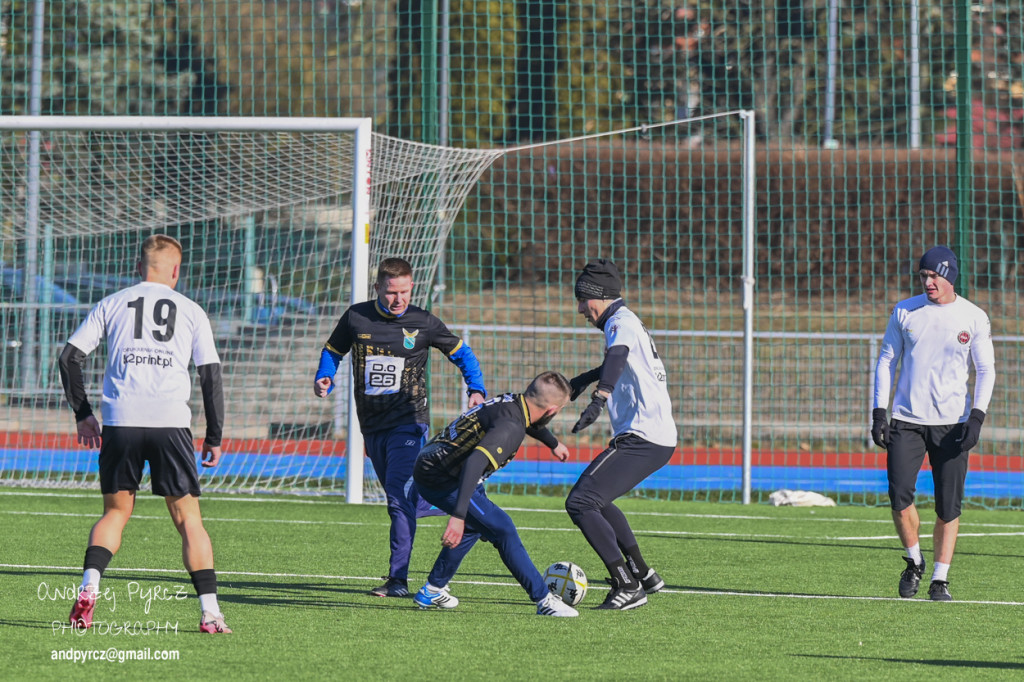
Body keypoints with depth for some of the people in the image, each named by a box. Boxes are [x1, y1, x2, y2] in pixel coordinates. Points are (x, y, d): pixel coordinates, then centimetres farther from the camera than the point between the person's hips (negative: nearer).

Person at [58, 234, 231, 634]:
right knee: (188, 519, 4)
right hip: (171, 421, -1)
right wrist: (214, 438, 13)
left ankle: (88, 587, -7)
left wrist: (82, 414, 18)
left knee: (115, 512, 15)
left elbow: (69, 357, 9)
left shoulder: (112, 305, 14)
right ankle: (210, 611, -3)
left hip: (120, 421, 1)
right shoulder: (191, 311, 12)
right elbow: (211, 376, 8)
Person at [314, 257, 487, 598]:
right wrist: (324, 379, -5)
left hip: (408, 421, -4)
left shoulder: (423, 323, -3)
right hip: (373, 425, 4)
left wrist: (477, 390, -4)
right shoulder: (357, 317, 1)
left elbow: (461, 353, 9)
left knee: (400, 498, -17)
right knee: (400, 501, 11)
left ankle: (398, 579, -18)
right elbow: (332, 351, 15)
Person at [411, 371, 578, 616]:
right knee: (502, 529, -13)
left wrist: (553, 443, 52)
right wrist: (458, 516, -46)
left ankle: (432, 591, 37)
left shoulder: (512, 402, 5)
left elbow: (529, 421, 31)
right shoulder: (510, 428, -25)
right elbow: (475, 463, -39)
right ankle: (544, 600, -10)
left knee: (475, 525, 30)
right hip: (440, 482, -11)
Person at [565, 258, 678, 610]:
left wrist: (599, 399, -50)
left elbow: (618, 356, -34)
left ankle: (627, 586, -16)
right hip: (657, 438, 11)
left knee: (580, 502, -15)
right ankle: (642, 573, 27)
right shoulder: (627, 321, 21)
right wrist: (585, 379, 59)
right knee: (592, 495, 26)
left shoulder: (621, 322, -10)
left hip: (642, 440, -11)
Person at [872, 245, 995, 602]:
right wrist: (879, 412, 0)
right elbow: (886, 361, 9)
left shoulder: (974, 317, 0)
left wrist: (976, 416, -9)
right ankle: (914, 562, 12)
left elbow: (986, 370, 4)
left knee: (949, 506, -3)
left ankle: (940, 579, 7)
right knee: (899, 496, -12)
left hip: (952, 423, -1)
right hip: (906, 420, 1)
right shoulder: (905, 312, 4)